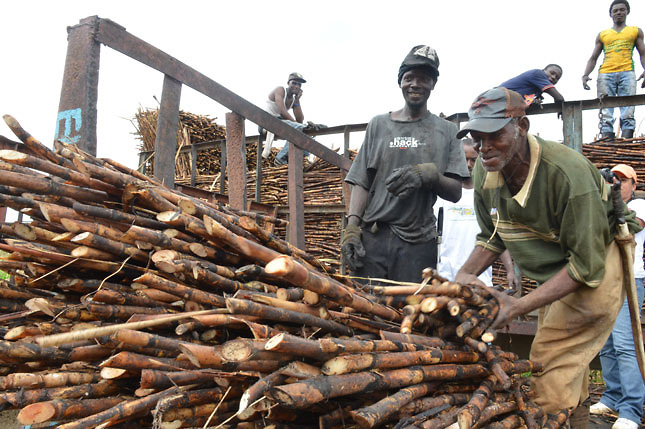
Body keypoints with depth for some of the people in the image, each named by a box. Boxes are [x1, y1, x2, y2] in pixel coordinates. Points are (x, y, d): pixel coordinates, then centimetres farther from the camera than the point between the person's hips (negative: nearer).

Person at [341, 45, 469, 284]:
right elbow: (361, 183, 7)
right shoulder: (379, 125, 12)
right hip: (372, 238, 0)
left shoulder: (446, 131, 11)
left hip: (418, 242, 0)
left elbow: (455, 193, 5)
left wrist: (430, 176, -15)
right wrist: (351, 226, -6)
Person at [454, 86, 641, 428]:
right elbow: (492, 236, 3)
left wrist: (519, 306, -34)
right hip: (552, 275, 7)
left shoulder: (568, 173, -33)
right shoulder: (484, 170, -12)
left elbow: (587, 265, -29)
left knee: (549, 374, -11)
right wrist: (465, 275, -14)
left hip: (595, 274, -7)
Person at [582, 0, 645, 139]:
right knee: (605, 114, -12)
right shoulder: (602, 35, 23)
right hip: (605, 74, 1)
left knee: (628, 113, -15)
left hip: (627, 73, -1)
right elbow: (593, 58, 19)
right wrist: (585, 75, 1)